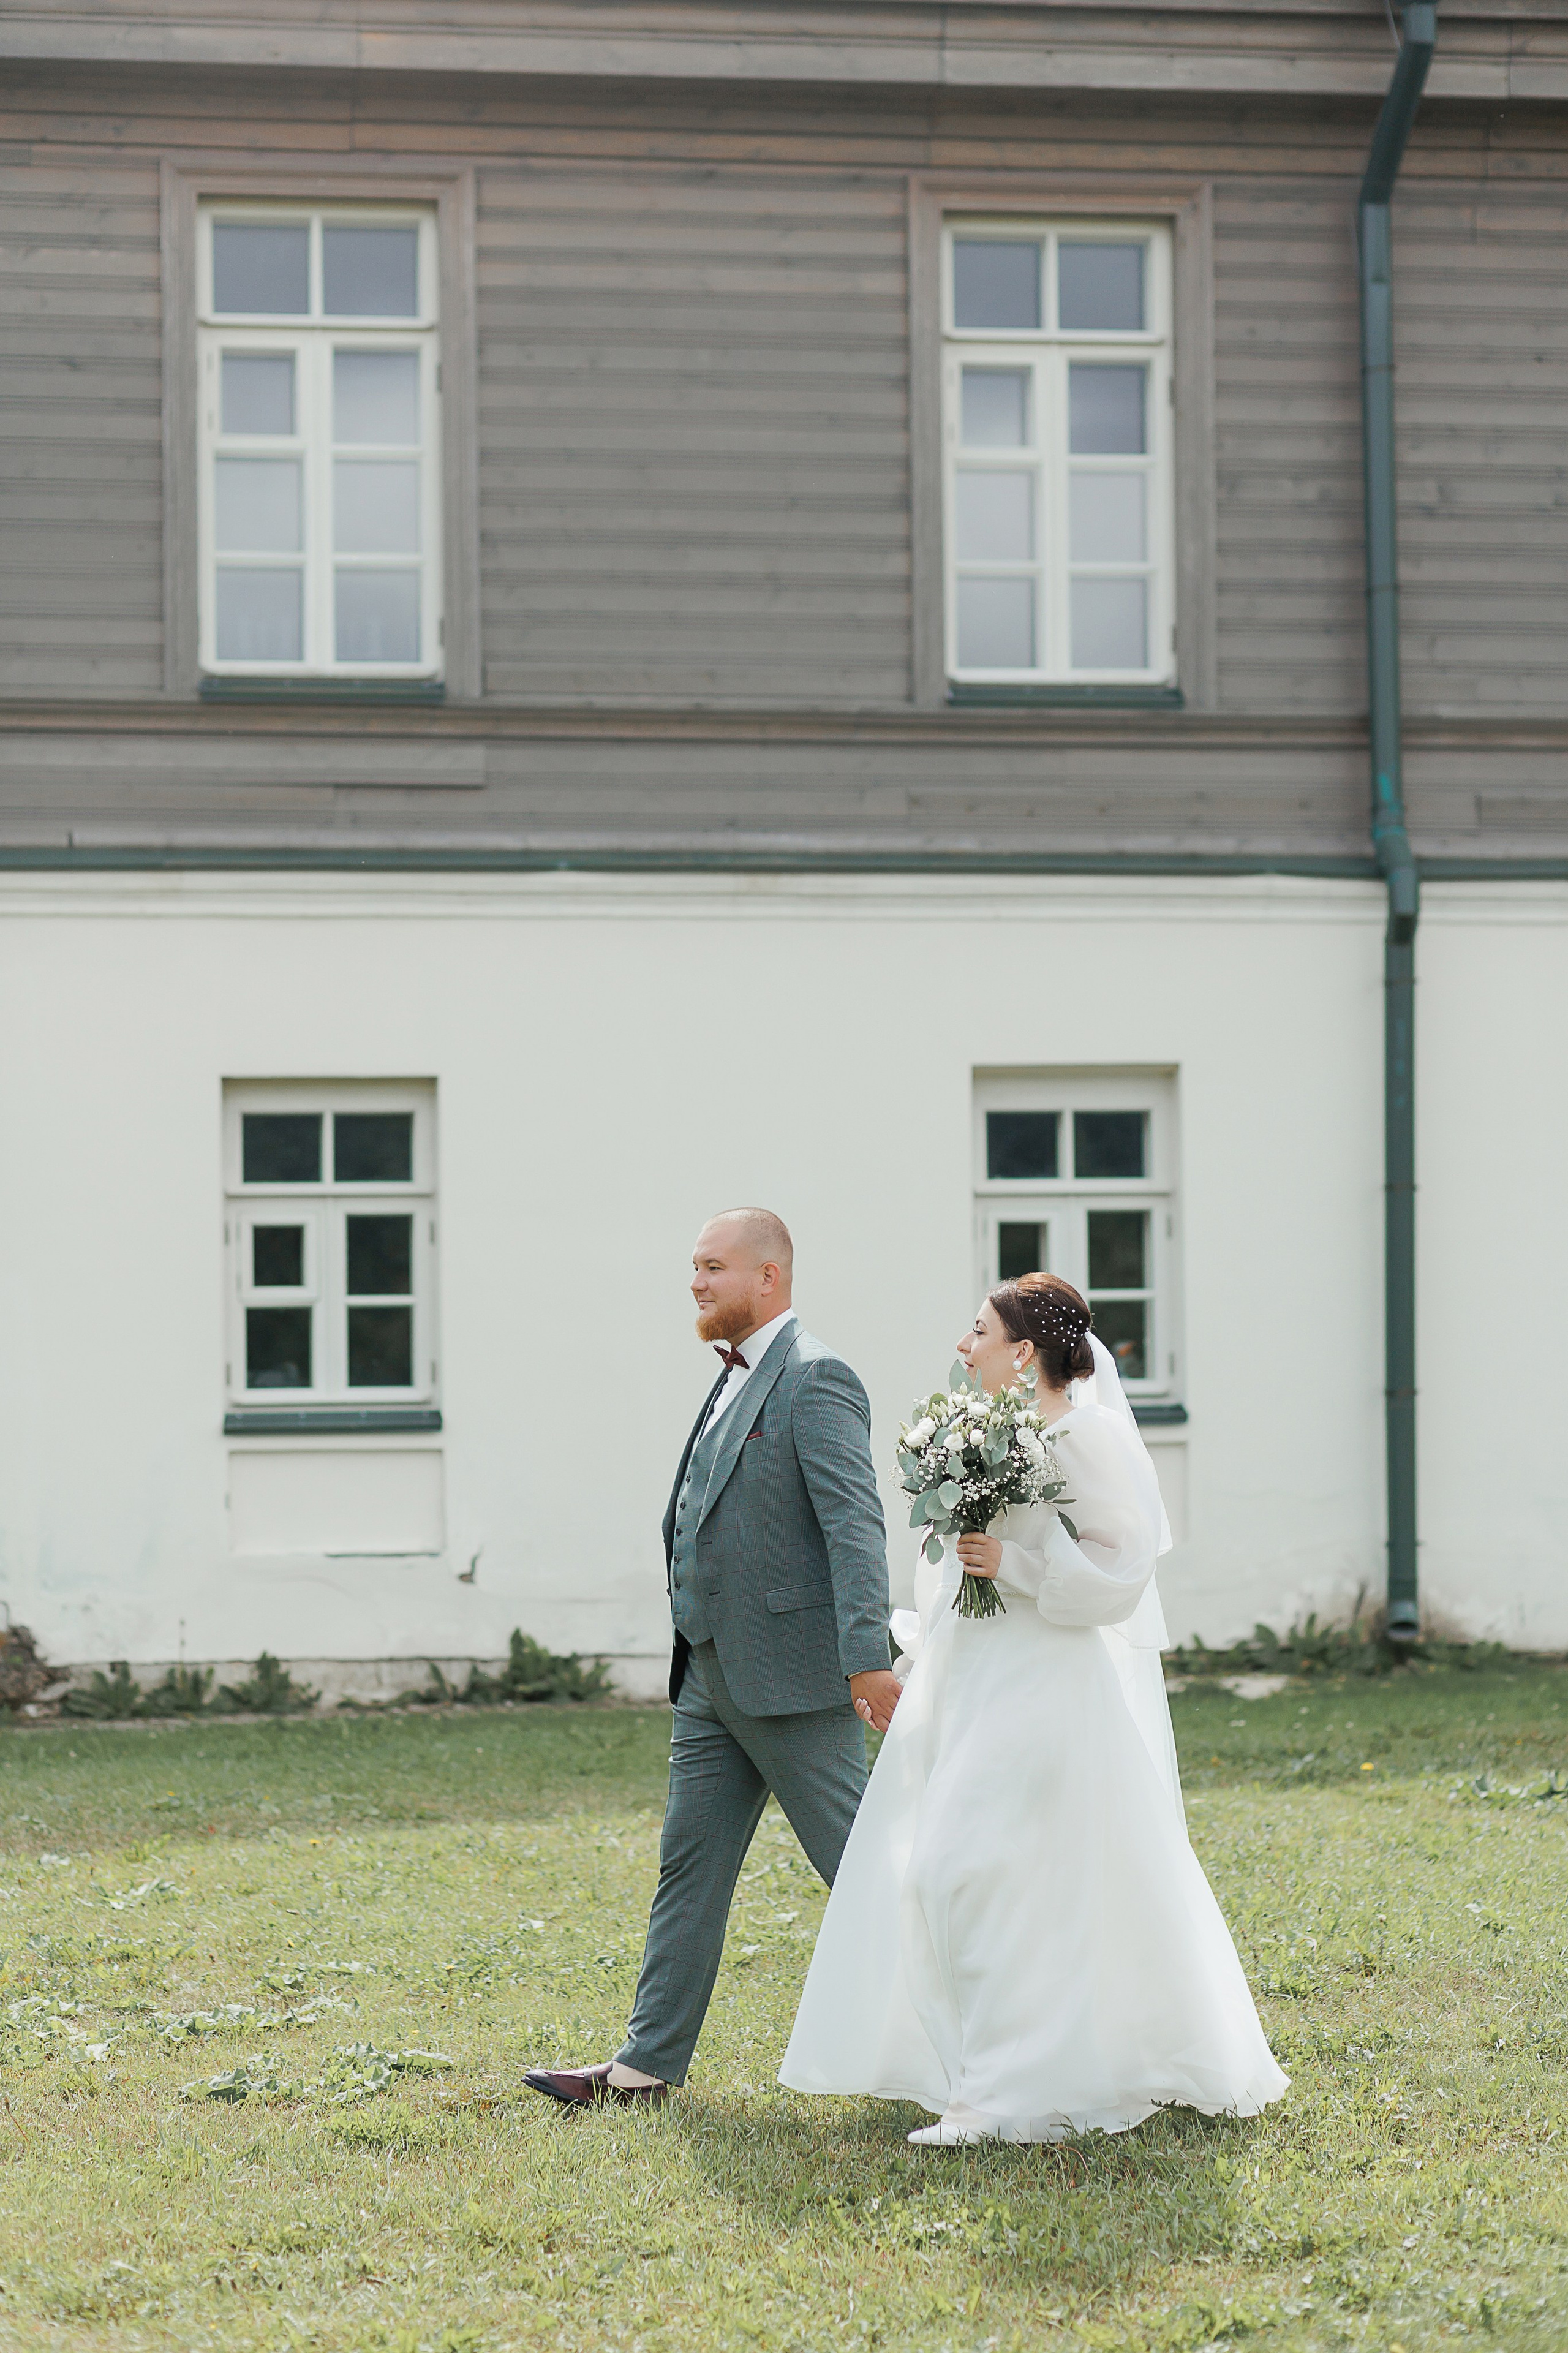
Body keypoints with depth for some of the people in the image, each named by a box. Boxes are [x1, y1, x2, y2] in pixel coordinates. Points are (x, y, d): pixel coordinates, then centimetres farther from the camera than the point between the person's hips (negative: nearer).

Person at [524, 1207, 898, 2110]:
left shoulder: (815, 1379, -14)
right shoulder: (738, 1379, 15)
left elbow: (855, 1522, -21)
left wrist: (868, 1660, -27)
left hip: (790, 1673, -9)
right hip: (714, 1673, 9)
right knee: (691, 1867, 9)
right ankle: (650, 2065, 13)